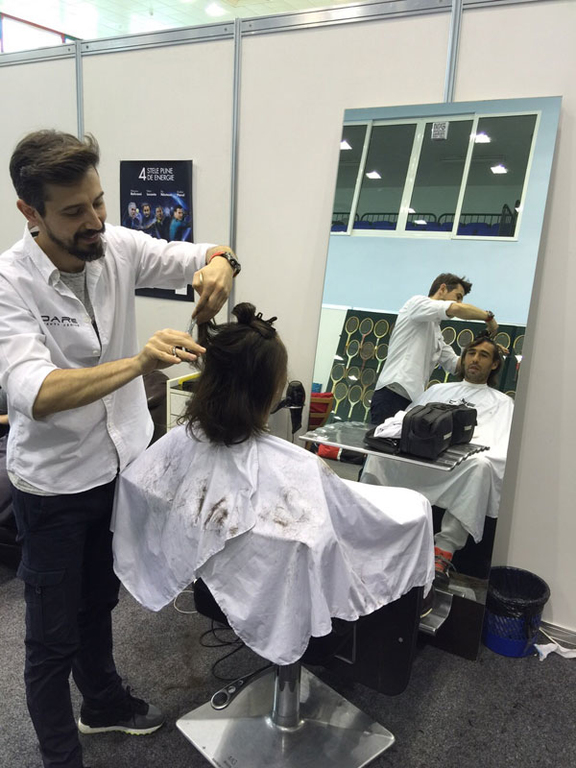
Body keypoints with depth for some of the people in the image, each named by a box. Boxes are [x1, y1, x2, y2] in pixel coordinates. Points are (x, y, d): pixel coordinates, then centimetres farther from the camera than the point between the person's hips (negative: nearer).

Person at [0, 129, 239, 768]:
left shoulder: (118, 246, -9)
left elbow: (203, 255, 0)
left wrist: (218, 262, -25)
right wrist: (137, 362, -48)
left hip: (123, 462, 5)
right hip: (55, 483, -5)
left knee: (99, 600, 28)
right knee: (53, 637, 13)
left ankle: (103, 703, 53)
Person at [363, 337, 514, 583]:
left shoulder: (502, 402, 20)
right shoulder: (438, 390, 30)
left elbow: (503, 446, 4)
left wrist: (474, 456, -17)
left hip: (465, 463, -2)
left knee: (480, 465, -39)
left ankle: (444, 549, -34)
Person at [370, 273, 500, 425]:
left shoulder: (435, 330, 26)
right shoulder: (417, 303, 1)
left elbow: (454, 364, 23)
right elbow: (457, 309, -16)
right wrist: (488, 316, -1)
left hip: (412, 400, 9)